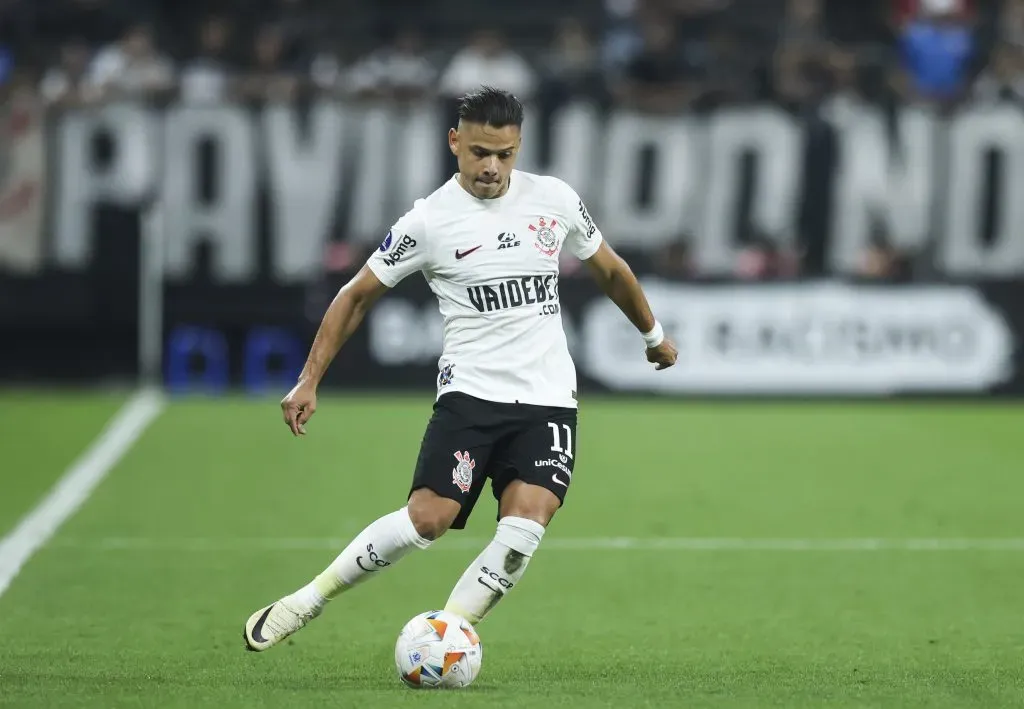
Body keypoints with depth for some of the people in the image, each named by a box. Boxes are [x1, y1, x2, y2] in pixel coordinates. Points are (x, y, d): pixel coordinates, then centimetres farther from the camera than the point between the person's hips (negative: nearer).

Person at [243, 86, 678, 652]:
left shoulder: (554, 199, 4)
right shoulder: (428, 221, -5)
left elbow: (609, 270, 22)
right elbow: (357, 295, 3)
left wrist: (652, 334, 33)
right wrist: (309, 381, -1)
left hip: (548, 399, 3)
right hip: (470, 392, -3)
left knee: (523, 530, -19)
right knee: (428, 518, -18)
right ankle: (306, 602, -2)